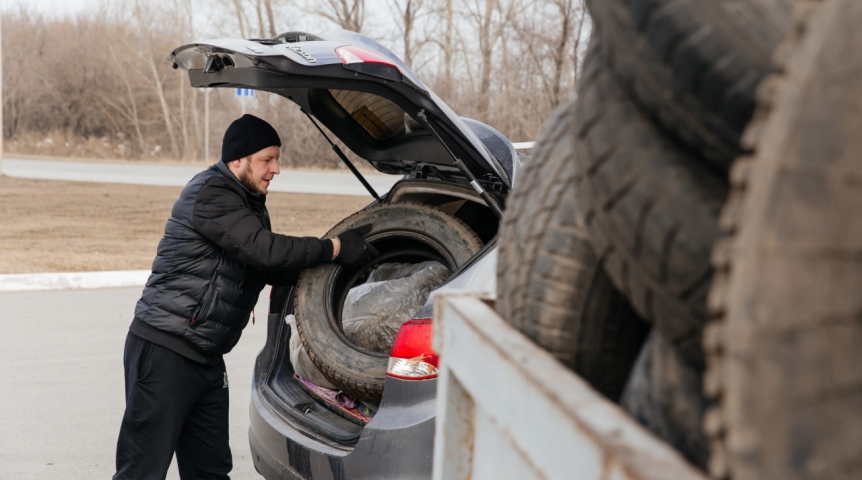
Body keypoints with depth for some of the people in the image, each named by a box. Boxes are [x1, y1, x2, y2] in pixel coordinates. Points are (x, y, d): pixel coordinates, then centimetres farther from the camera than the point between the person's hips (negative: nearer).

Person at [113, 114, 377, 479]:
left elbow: (270, 267, 16)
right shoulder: (210, 193, -14)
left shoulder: (248, 203, 16)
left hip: (205, 359, 10)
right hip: (163, 352, -9)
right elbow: (265, 250, -25)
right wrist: (335, 248, -19)